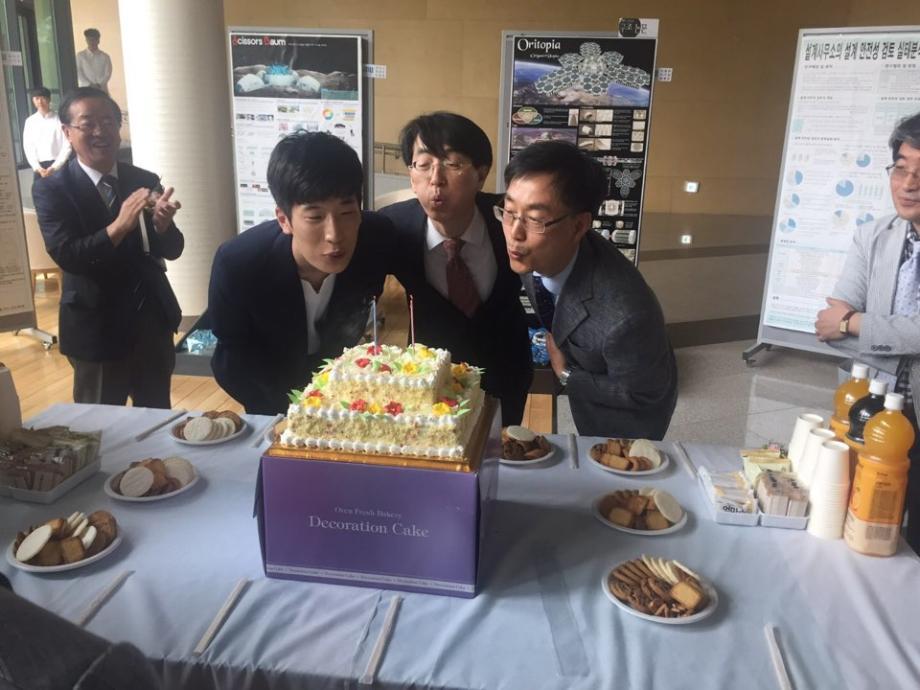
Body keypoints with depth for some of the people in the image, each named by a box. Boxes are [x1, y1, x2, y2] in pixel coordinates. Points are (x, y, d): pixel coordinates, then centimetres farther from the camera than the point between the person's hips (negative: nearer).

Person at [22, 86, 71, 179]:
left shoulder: (59, 119, -2)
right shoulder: (30, 121, 7)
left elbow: (67, 146, -4)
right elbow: (28, 147, 7)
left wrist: (54, 167, -11)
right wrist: (38, 168, -6)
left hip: (59, 166, -2)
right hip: (40, 167, 2)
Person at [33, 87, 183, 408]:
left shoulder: (146, 182, 1)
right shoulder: (51, 189, -8)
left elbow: (173, 250, -3)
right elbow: (66, 255, -19)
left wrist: (163, 223, -25)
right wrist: (119, 226, -34)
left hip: (153, 322, 3)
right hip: (97, 329, -3)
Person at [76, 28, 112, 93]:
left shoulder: (105, 56, 8)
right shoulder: (80, 55, 8)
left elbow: (108, 73, 2)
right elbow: (78, 73, 3)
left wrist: (99, 85, -12)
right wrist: (89, 85, -11)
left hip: (102, 90, 0)